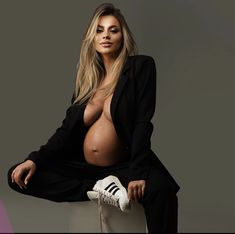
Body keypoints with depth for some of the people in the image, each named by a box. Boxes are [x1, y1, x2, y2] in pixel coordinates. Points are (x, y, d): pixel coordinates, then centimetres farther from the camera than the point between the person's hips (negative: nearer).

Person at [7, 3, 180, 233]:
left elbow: (143, 123, -11)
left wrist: (137, 172, -23)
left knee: (161, 189, -38)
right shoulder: (88, 76, 10)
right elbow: (67, 128, 8)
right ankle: (98, 189, -19)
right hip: (83, 167, 6)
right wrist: (35, 159, -7)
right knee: (19, 176, -13)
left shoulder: (140, 66, -3)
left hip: (122, 167, -5)